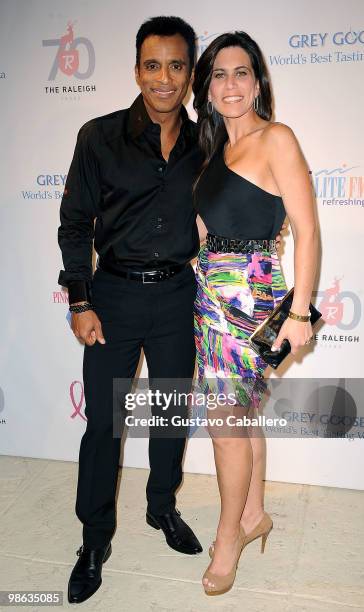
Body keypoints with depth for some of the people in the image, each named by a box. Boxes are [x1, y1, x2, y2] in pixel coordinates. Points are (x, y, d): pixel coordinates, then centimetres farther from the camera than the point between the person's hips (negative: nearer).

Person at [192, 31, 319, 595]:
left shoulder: (276, 139, -8)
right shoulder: (218, 148, 15)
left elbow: (307, 232, -12)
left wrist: (299, 312, -15)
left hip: (249, 292, -7)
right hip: (214, 292, 8)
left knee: (227, 420, 0)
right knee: (241, 412, 16)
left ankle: (228, 539, 20)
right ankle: (254, 515, 34)